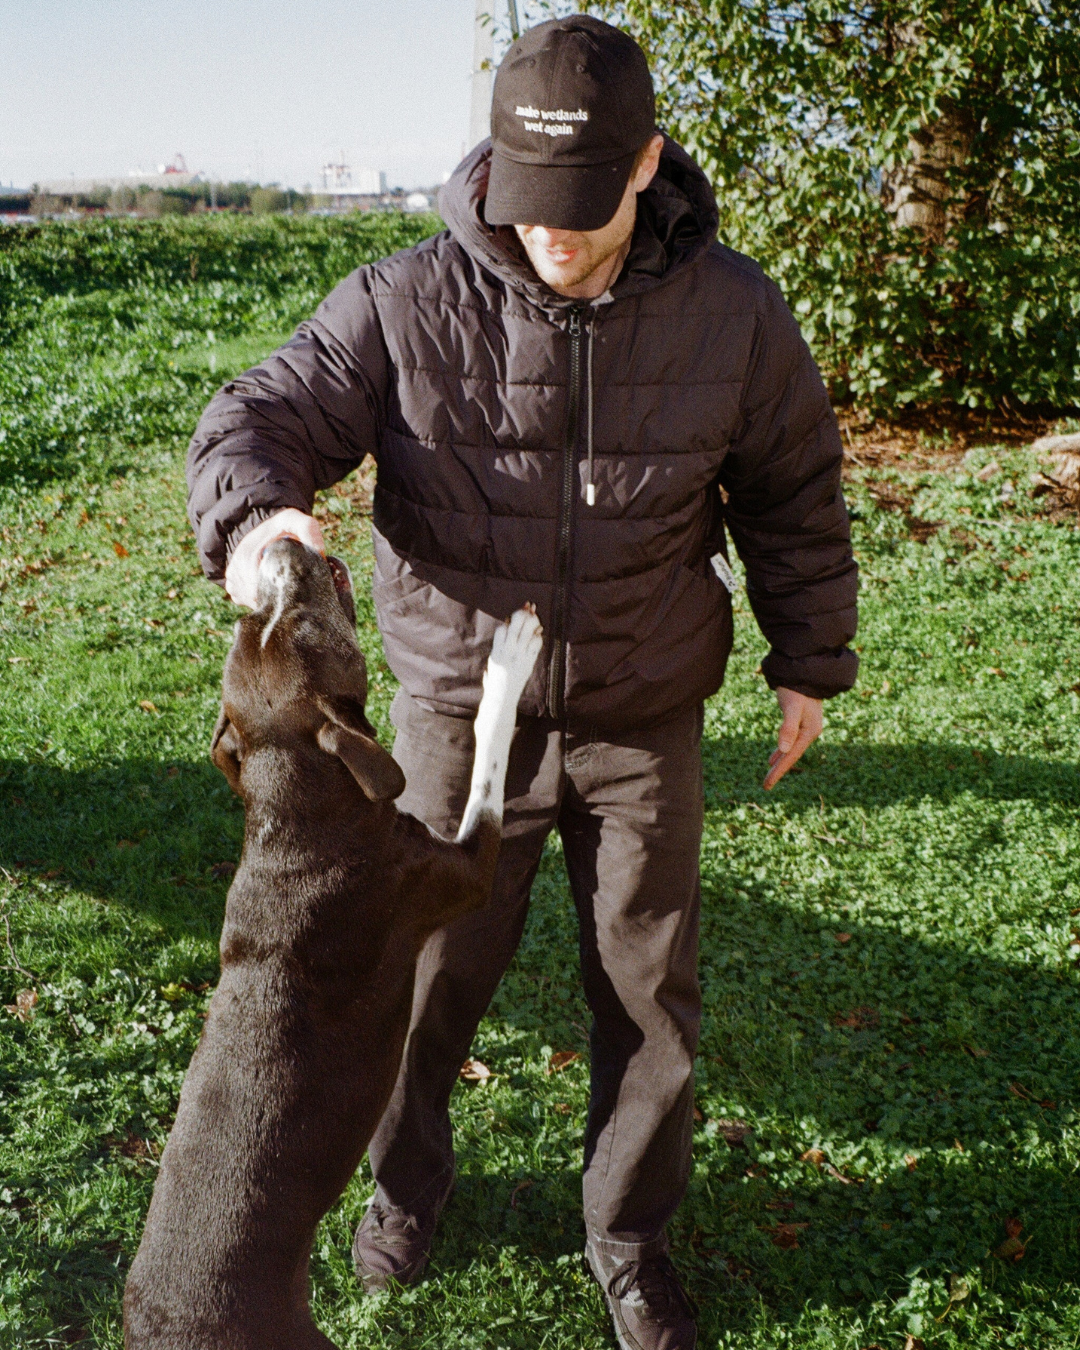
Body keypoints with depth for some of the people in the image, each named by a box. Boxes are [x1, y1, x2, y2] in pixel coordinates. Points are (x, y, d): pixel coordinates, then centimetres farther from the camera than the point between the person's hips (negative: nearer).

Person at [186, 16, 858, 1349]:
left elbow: (793, 490, 5)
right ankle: (405, 1184, 44)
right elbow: (260, 415, -11)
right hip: (461, 708, -1)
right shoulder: (406, 303, -13)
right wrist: (254, 517, -35)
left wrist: (809, 663, 10)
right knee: (425, 975, 13)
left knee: (651, 996, 11)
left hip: (641, 723, 1)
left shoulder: (729, 312, -8)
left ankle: (629, 1237, 37)